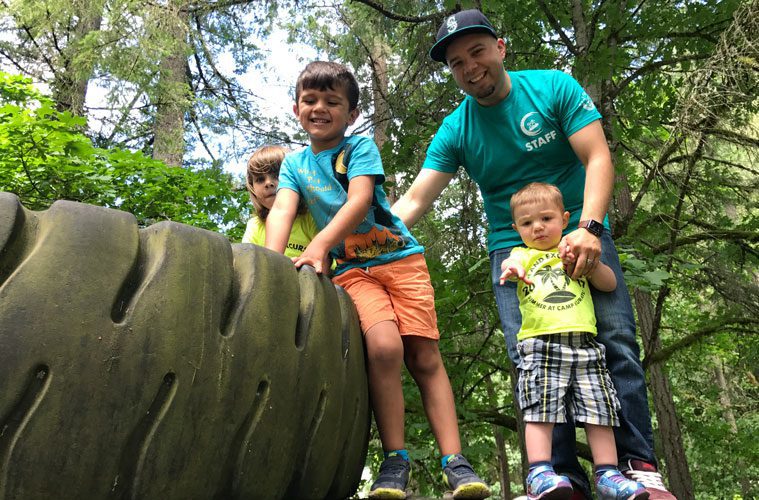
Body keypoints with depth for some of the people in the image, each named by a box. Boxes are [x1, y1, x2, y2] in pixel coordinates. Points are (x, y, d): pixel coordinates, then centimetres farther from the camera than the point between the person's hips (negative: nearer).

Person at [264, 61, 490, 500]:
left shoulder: (360, 147, 1)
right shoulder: (295, 163, 12)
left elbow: (359, 200, -16)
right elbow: (282, 210, -4)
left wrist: (319, 245, -30)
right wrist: (271, 259, -23)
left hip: (400, 258, -1)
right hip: (352, 269, 1)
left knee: (424, 355, -8)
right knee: (383, 345, -23)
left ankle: (455, 462, -4)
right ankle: (395, 460, -12)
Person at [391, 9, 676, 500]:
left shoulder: (554, 87, -3)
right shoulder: (455, 130, 0)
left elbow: (598, 158, -10)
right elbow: (412, 202, -5)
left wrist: (589, 227, -26)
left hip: (581, 233, -1)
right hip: (513, 246, 1)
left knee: (615, 340, -13)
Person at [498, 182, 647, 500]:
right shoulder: (522, 254, 17)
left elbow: (610, 284, 21)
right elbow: (511, 264, -9)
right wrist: (512, 268, -34)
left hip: (584, 343, 3)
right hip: (540, 343, -3)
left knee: (598, 408, -1)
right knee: (541, 408, -14)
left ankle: (607, 474, 4)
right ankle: (539, 474, -16)